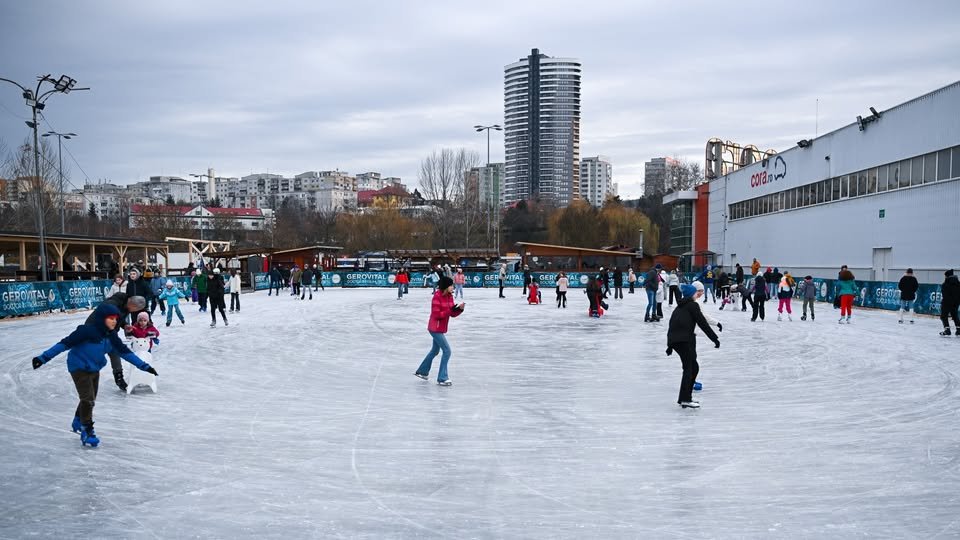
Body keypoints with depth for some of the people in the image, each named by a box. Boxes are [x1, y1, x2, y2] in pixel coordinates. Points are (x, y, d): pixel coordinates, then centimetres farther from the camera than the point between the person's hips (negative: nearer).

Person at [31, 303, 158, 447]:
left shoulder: (111, 335, -4)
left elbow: (124, 351, 3)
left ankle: (78, 422, 43)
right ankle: (87, 432, 2)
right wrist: (43, 358, -28)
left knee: (90, 399, 20)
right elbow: (65, 344, -25)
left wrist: (144, 366, 3)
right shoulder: (87, 331, -25)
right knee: (88, 399, -11)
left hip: (94, 370, 8)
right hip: (79, 369, -7)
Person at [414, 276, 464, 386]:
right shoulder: (437, 297, -19)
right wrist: (450, 310, -25)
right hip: (435, 328, -9)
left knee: (435, 350, 23)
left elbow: (453, 314, 5)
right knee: (447, 351, -10)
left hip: (441, 329, 9)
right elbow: (437, 315, -22)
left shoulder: (449, 296, 4)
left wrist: (460, 309, -13)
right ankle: (442, 378, -2)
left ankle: (422, 371, 40)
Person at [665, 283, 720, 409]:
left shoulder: (680, 307, 24)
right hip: (684, 339, -8)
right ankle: (685, 399, -12)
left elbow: (673, 324, 26)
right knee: (688, 368, -7)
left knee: (694, 367, 16)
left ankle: (686, 397, 20)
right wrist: (715, 338, -2)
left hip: (674, 340, 8)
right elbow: (703, 323, -6)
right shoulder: (693, 305, 0)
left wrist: (670, 345, 30)